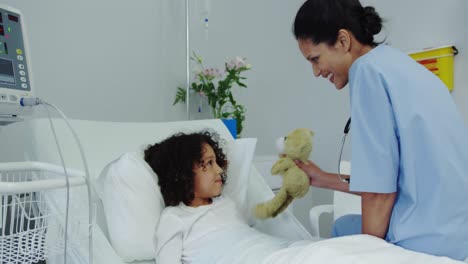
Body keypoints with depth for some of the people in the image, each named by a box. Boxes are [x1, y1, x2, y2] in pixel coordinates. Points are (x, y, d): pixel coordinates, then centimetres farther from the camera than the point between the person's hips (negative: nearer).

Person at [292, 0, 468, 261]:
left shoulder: (368, 70, -13)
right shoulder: (394, 63, 13)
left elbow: (380, 191, -15)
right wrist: (326, 179, 18)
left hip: (431, 239, -9)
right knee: (345, 225, 24)